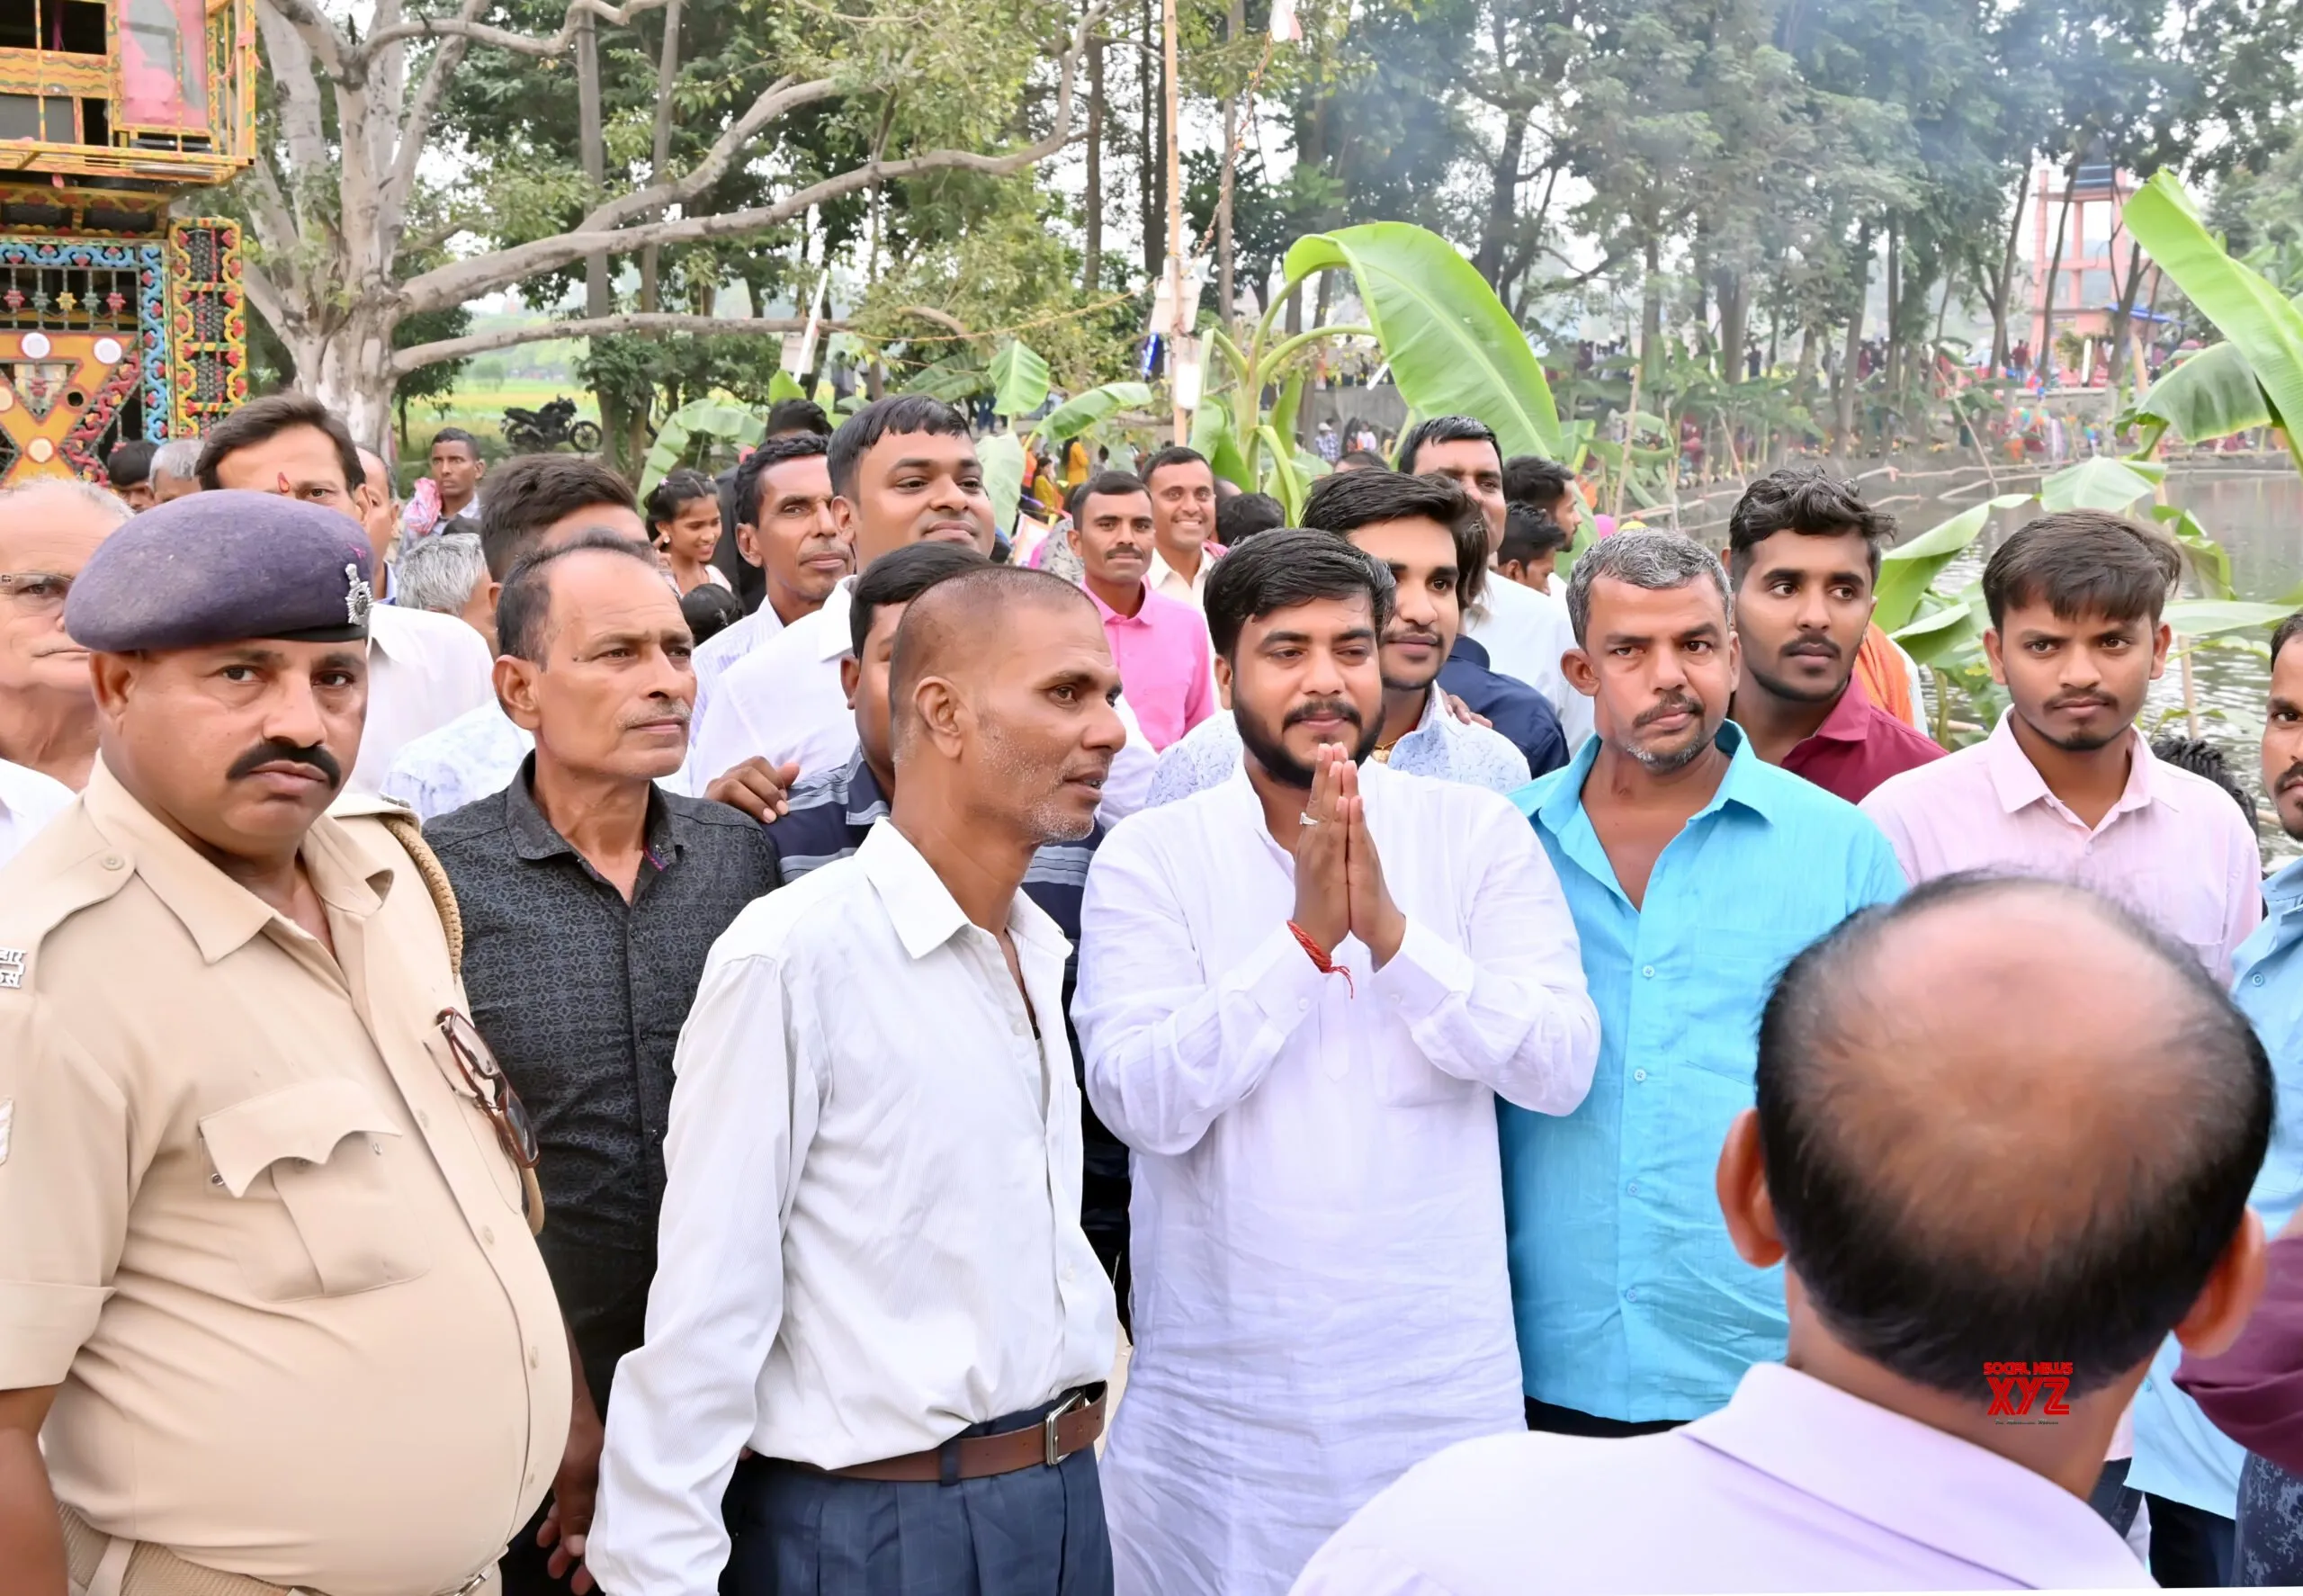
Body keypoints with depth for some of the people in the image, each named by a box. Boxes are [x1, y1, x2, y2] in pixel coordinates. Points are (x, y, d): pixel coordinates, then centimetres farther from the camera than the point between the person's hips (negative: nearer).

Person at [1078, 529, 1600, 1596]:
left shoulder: (1479, 835, -1)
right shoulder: (1149, 855, -4)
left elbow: (1562, 1068, -9)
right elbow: (1143, 1103, -14)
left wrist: (1393, 931, -20)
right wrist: (1305, 936, -21)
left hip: (1446, 1378, 1)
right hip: (1219, 1391, -1)